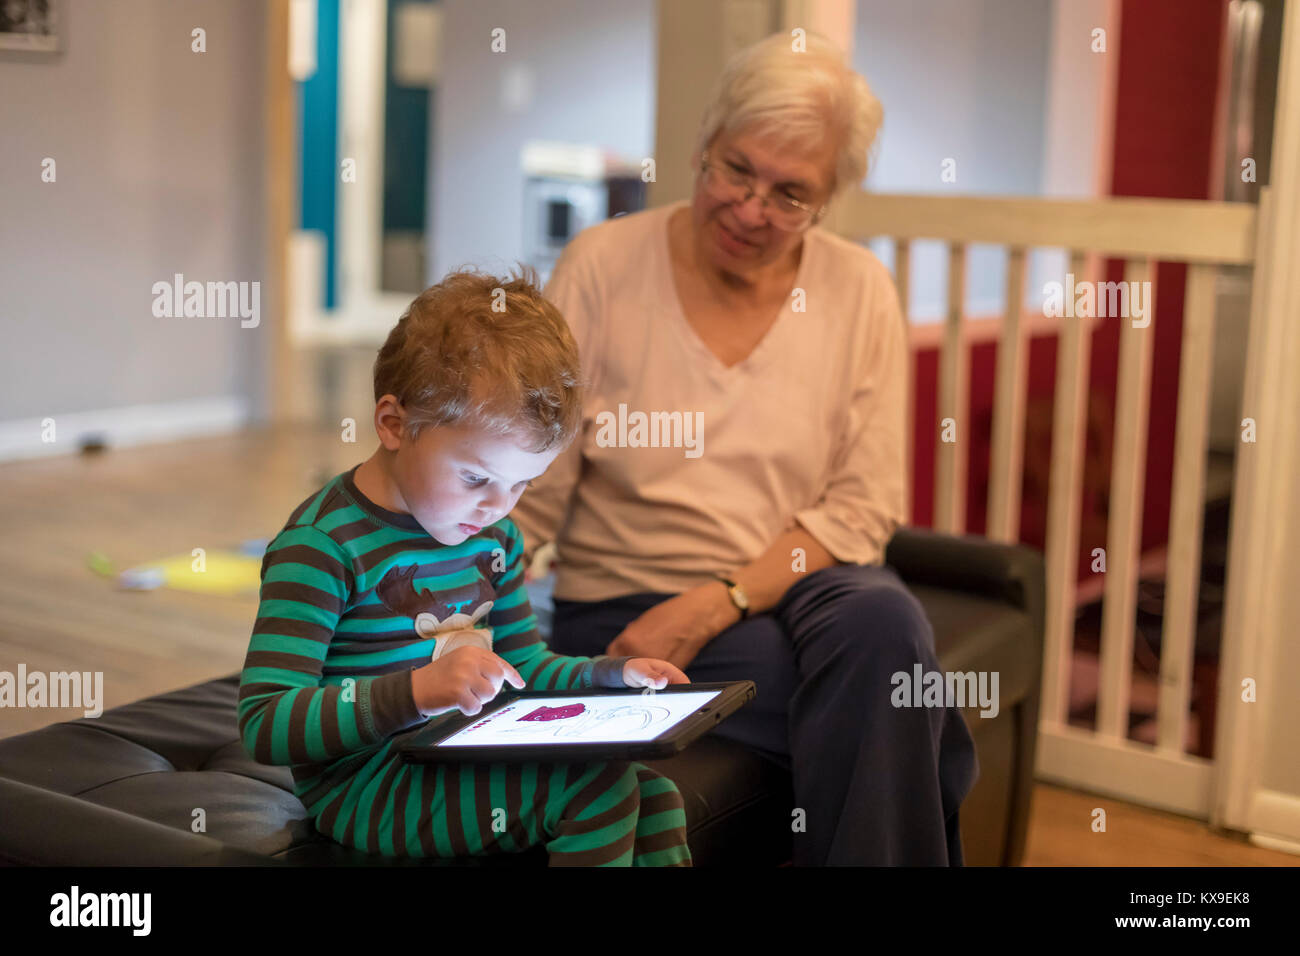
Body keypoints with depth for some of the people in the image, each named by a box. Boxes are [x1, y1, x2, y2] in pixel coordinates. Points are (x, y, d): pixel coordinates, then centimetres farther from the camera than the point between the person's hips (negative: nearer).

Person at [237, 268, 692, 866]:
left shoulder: (493, 534, 10)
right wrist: (418, 691, -35)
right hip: (364, 788, -8)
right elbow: (264, 727, -23)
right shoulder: (323, 545, -17)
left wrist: (615, 675, 4)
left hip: (473, 759, 8)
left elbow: (523, 665, 24)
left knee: (652, 791, -3)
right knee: (597, 782, -22)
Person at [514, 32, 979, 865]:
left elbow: (865, 504, -2)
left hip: (797, 585, 3)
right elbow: (533, 491, -5)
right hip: (625, 603, -2)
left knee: (883, 621, -32)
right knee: (882, 711, -28)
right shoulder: (602, 267, -3)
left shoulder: (859, 291, 3)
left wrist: (715, 603, -15)